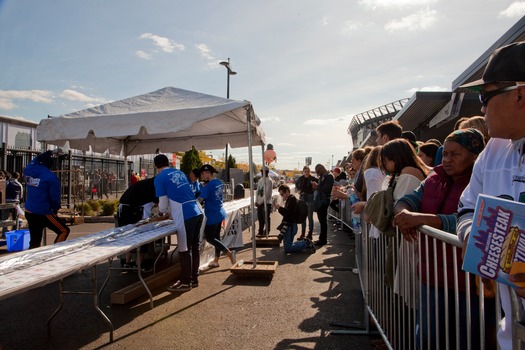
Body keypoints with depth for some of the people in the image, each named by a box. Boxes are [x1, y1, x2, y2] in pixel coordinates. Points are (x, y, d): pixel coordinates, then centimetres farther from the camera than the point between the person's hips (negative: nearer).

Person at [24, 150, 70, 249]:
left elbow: (37, 159, 26)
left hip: (29, 212, 7)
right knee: (64, 231, 3)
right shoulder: (51, 177, -14)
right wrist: (55, 210, 4)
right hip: (43, 213, -7)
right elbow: (55, 196, -11)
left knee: (34, 242, 15)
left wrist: (50, 152, 35)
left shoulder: (28, 170, 3)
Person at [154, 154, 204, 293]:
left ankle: (185, 282, 16)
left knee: (184, 250, 5)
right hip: (197, 213, 7)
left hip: (185, 216, -7)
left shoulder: (159, 178, -2)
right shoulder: (180, 173, 19)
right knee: (194, 247, 16)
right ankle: (194, 278, 27)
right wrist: (168, 210, 41)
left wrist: (161, 212, 23)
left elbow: (163, 203, 0)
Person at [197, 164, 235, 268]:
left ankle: (229, 253, -2)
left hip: (212, 216, -8)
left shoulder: (208, 186, -20)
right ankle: (216, 260, 23)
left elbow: (199, 200, -26)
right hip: (220, 213, 9)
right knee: (216, 237, 15)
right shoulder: (219, 182, 6)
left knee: (209, 238, 3)